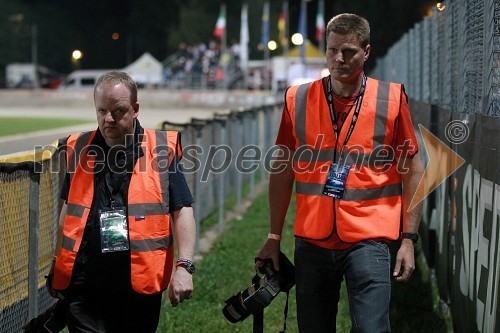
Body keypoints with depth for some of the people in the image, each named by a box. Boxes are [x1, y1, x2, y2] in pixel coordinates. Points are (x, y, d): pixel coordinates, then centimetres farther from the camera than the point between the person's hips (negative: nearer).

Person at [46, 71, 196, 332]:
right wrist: (57, 264, 19)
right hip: (85, 288, 1)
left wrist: (184, 266, -11)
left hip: (141, 288, -1)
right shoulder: (80, 150, 7)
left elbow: (182, 212, 0)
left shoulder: (161, 151, 0)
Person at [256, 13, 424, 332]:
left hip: (367, 241, -2)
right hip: (312, 241, 3)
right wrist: (274, 238, 10)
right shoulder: (298, 100, 4)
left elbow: (413, 171, 3)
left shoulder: (392, 99, -1)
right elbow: (282, 171, 11)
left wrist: (408, 238, -1)